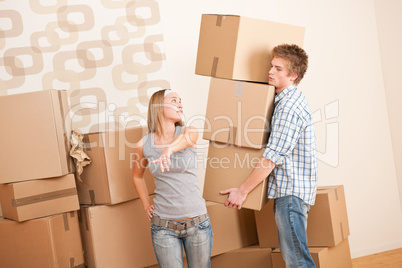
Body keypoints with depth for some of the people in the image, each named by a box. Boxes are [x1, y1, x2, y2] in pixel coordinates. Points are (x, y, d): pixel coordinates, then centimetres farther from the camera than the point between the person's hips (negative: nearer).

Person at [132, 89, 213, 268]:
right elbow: (137, 175, 17)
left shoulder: (189, 132, -5)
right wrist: (147, 206, 8)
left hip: (197, 222, 0)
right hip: (163, 225, 0)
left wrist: (169, 149, -53)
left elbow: (185, 138, -32)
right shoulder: (144, 145, -2)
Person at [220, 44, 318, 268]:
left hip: (291, 191, -11)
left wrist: (243, 190, -16)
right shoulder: (290, 99, 15)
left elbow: (273, 157, -21)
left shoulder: (290, 106, -18)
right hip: (288, 190, 11)